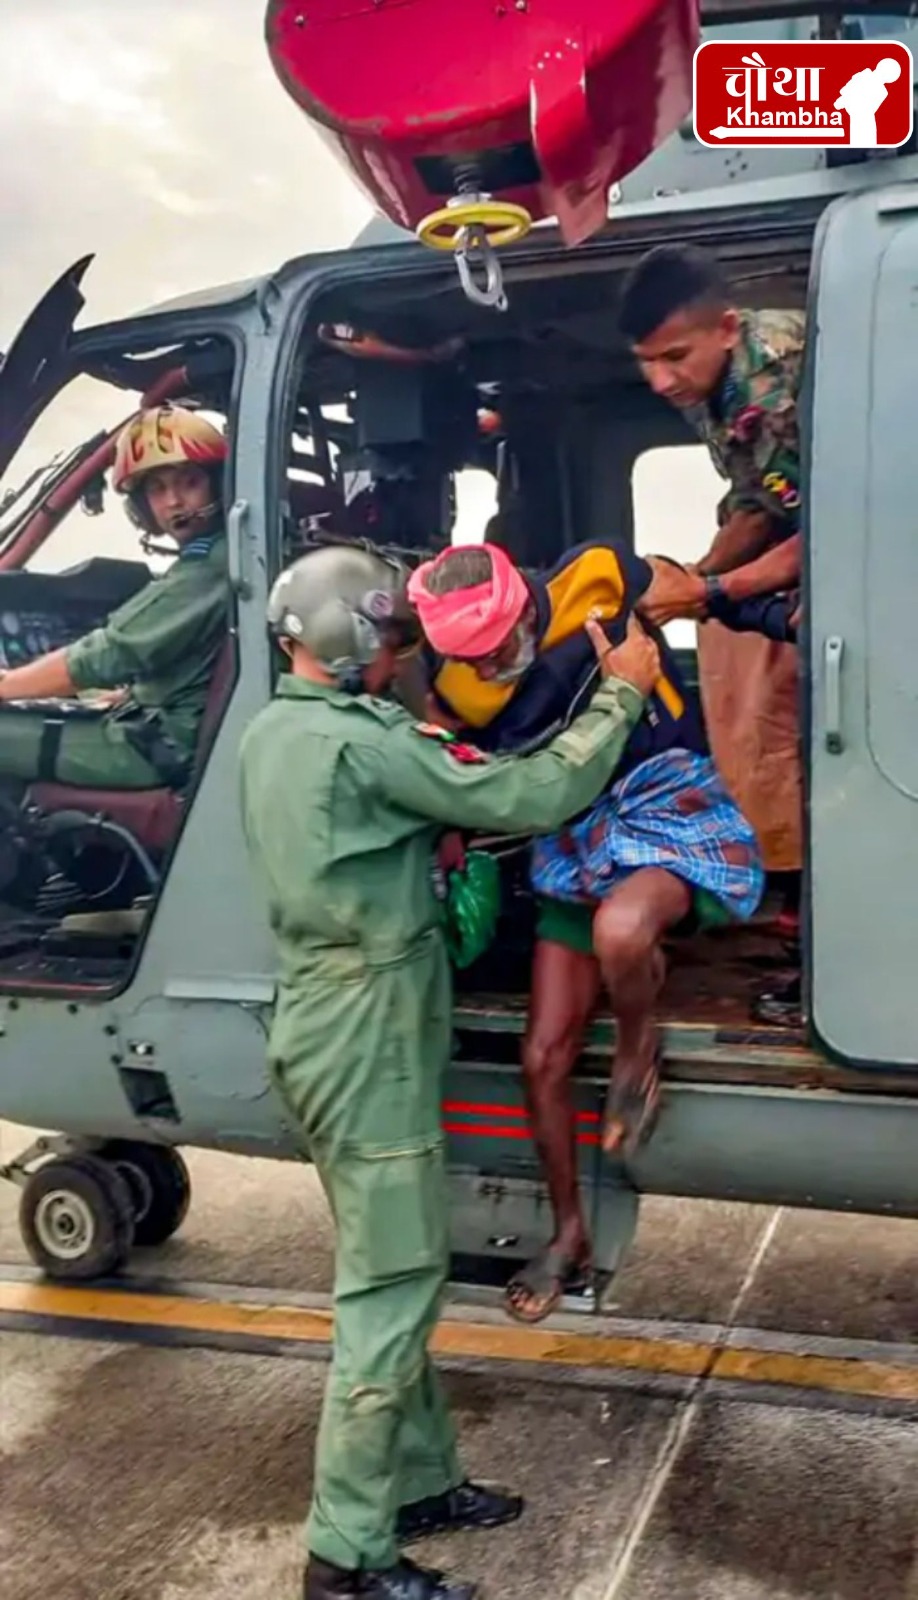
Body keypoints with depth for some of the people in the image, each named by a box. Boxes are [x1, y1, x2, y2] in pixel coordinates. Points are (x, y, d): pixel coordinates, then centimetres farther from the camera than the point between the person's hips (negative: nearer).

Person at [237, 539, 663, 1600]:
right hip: (370, 1048, -10)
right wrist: (621, 691, -9)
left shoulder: (271, 732, 8)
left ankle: (418, 1482, 33)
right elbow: (535, 797, -21)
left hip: (330, 1034, 10)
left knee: (393, 1280, 19)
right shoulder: (358, 743, -21)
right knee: (389, 1290, 0)